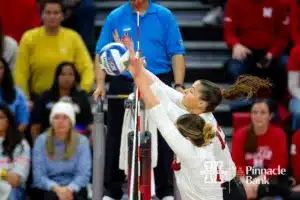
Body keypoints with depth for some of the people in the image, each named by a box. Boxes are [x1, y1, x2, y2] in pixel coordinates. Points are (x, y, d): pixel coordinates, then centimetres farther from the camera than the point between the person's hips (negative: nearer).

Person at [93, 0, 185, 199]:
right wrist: (100, 84, -9)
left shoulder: (164, 16, 1)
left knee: (162, 139, 4)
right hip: (122, 85, 1)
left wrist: (179, 85, -10)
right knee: (117, 139, 8)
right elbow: (102, 54, 2)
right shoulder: (115, 17, 2)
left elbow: (176, 53, -1)